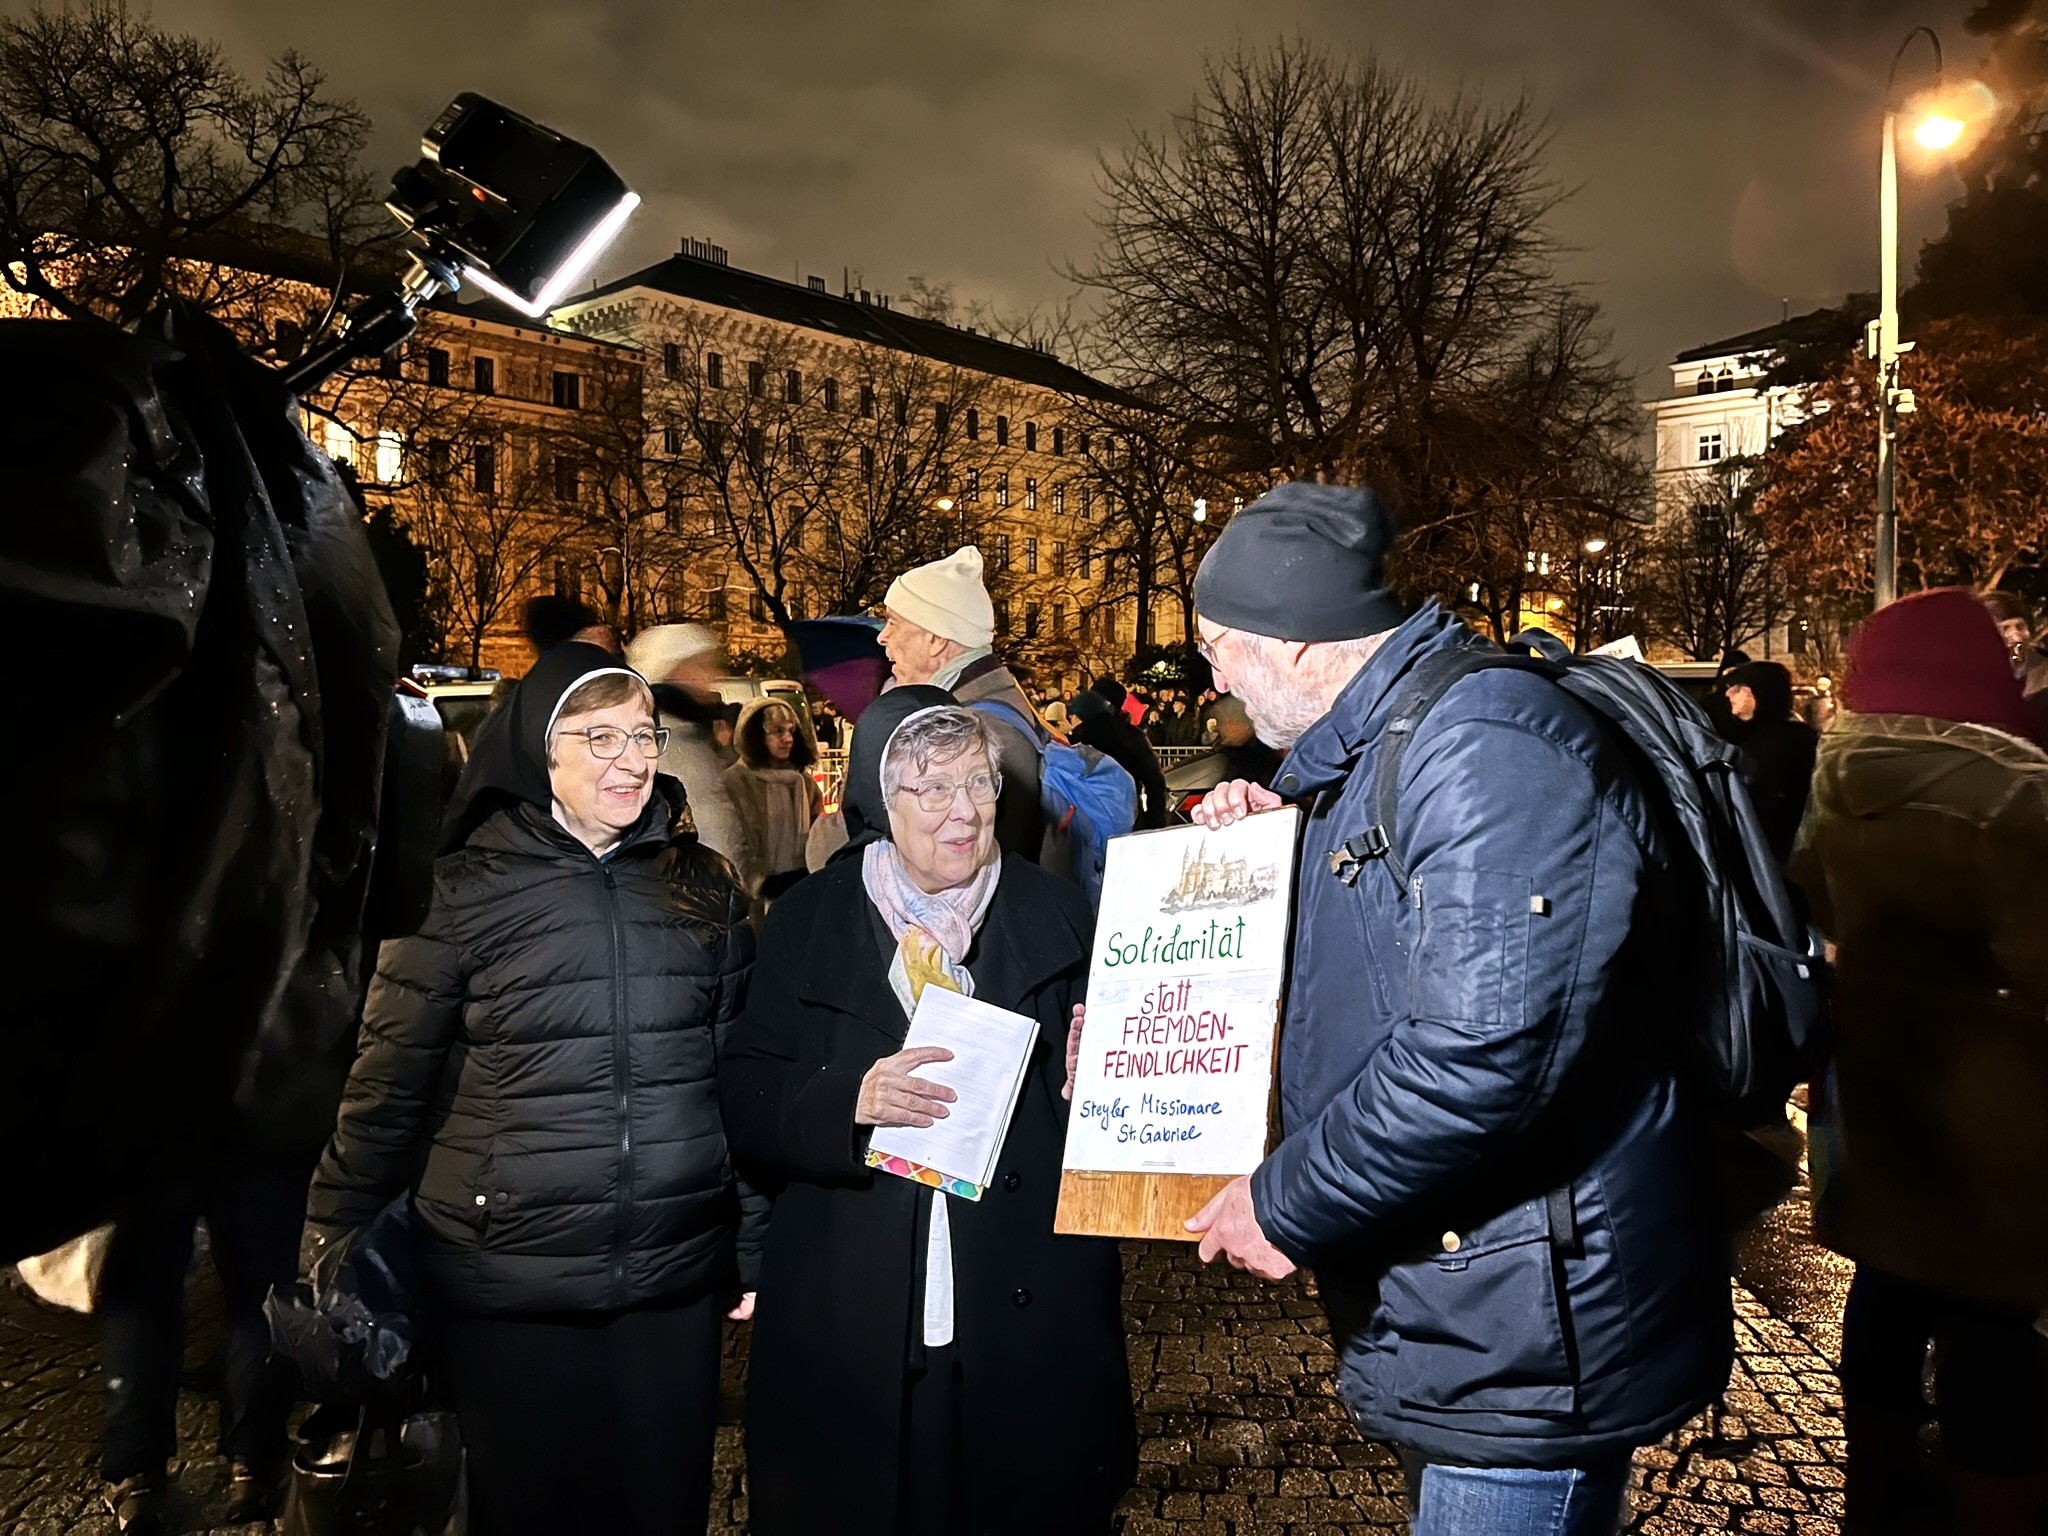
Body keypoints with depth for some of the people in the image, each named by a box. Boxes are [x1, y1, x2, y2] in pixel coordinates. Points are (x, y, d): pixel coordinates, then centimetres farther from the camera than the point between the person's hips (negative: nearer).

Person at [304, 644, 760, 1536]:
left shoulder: (705, 887, 3)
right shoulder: (465, 891, -5)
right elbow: (388, 1088, -1)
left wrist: (753, 1248, 7)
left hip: (673, 1288, 2)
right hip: (506, 1294, -2)